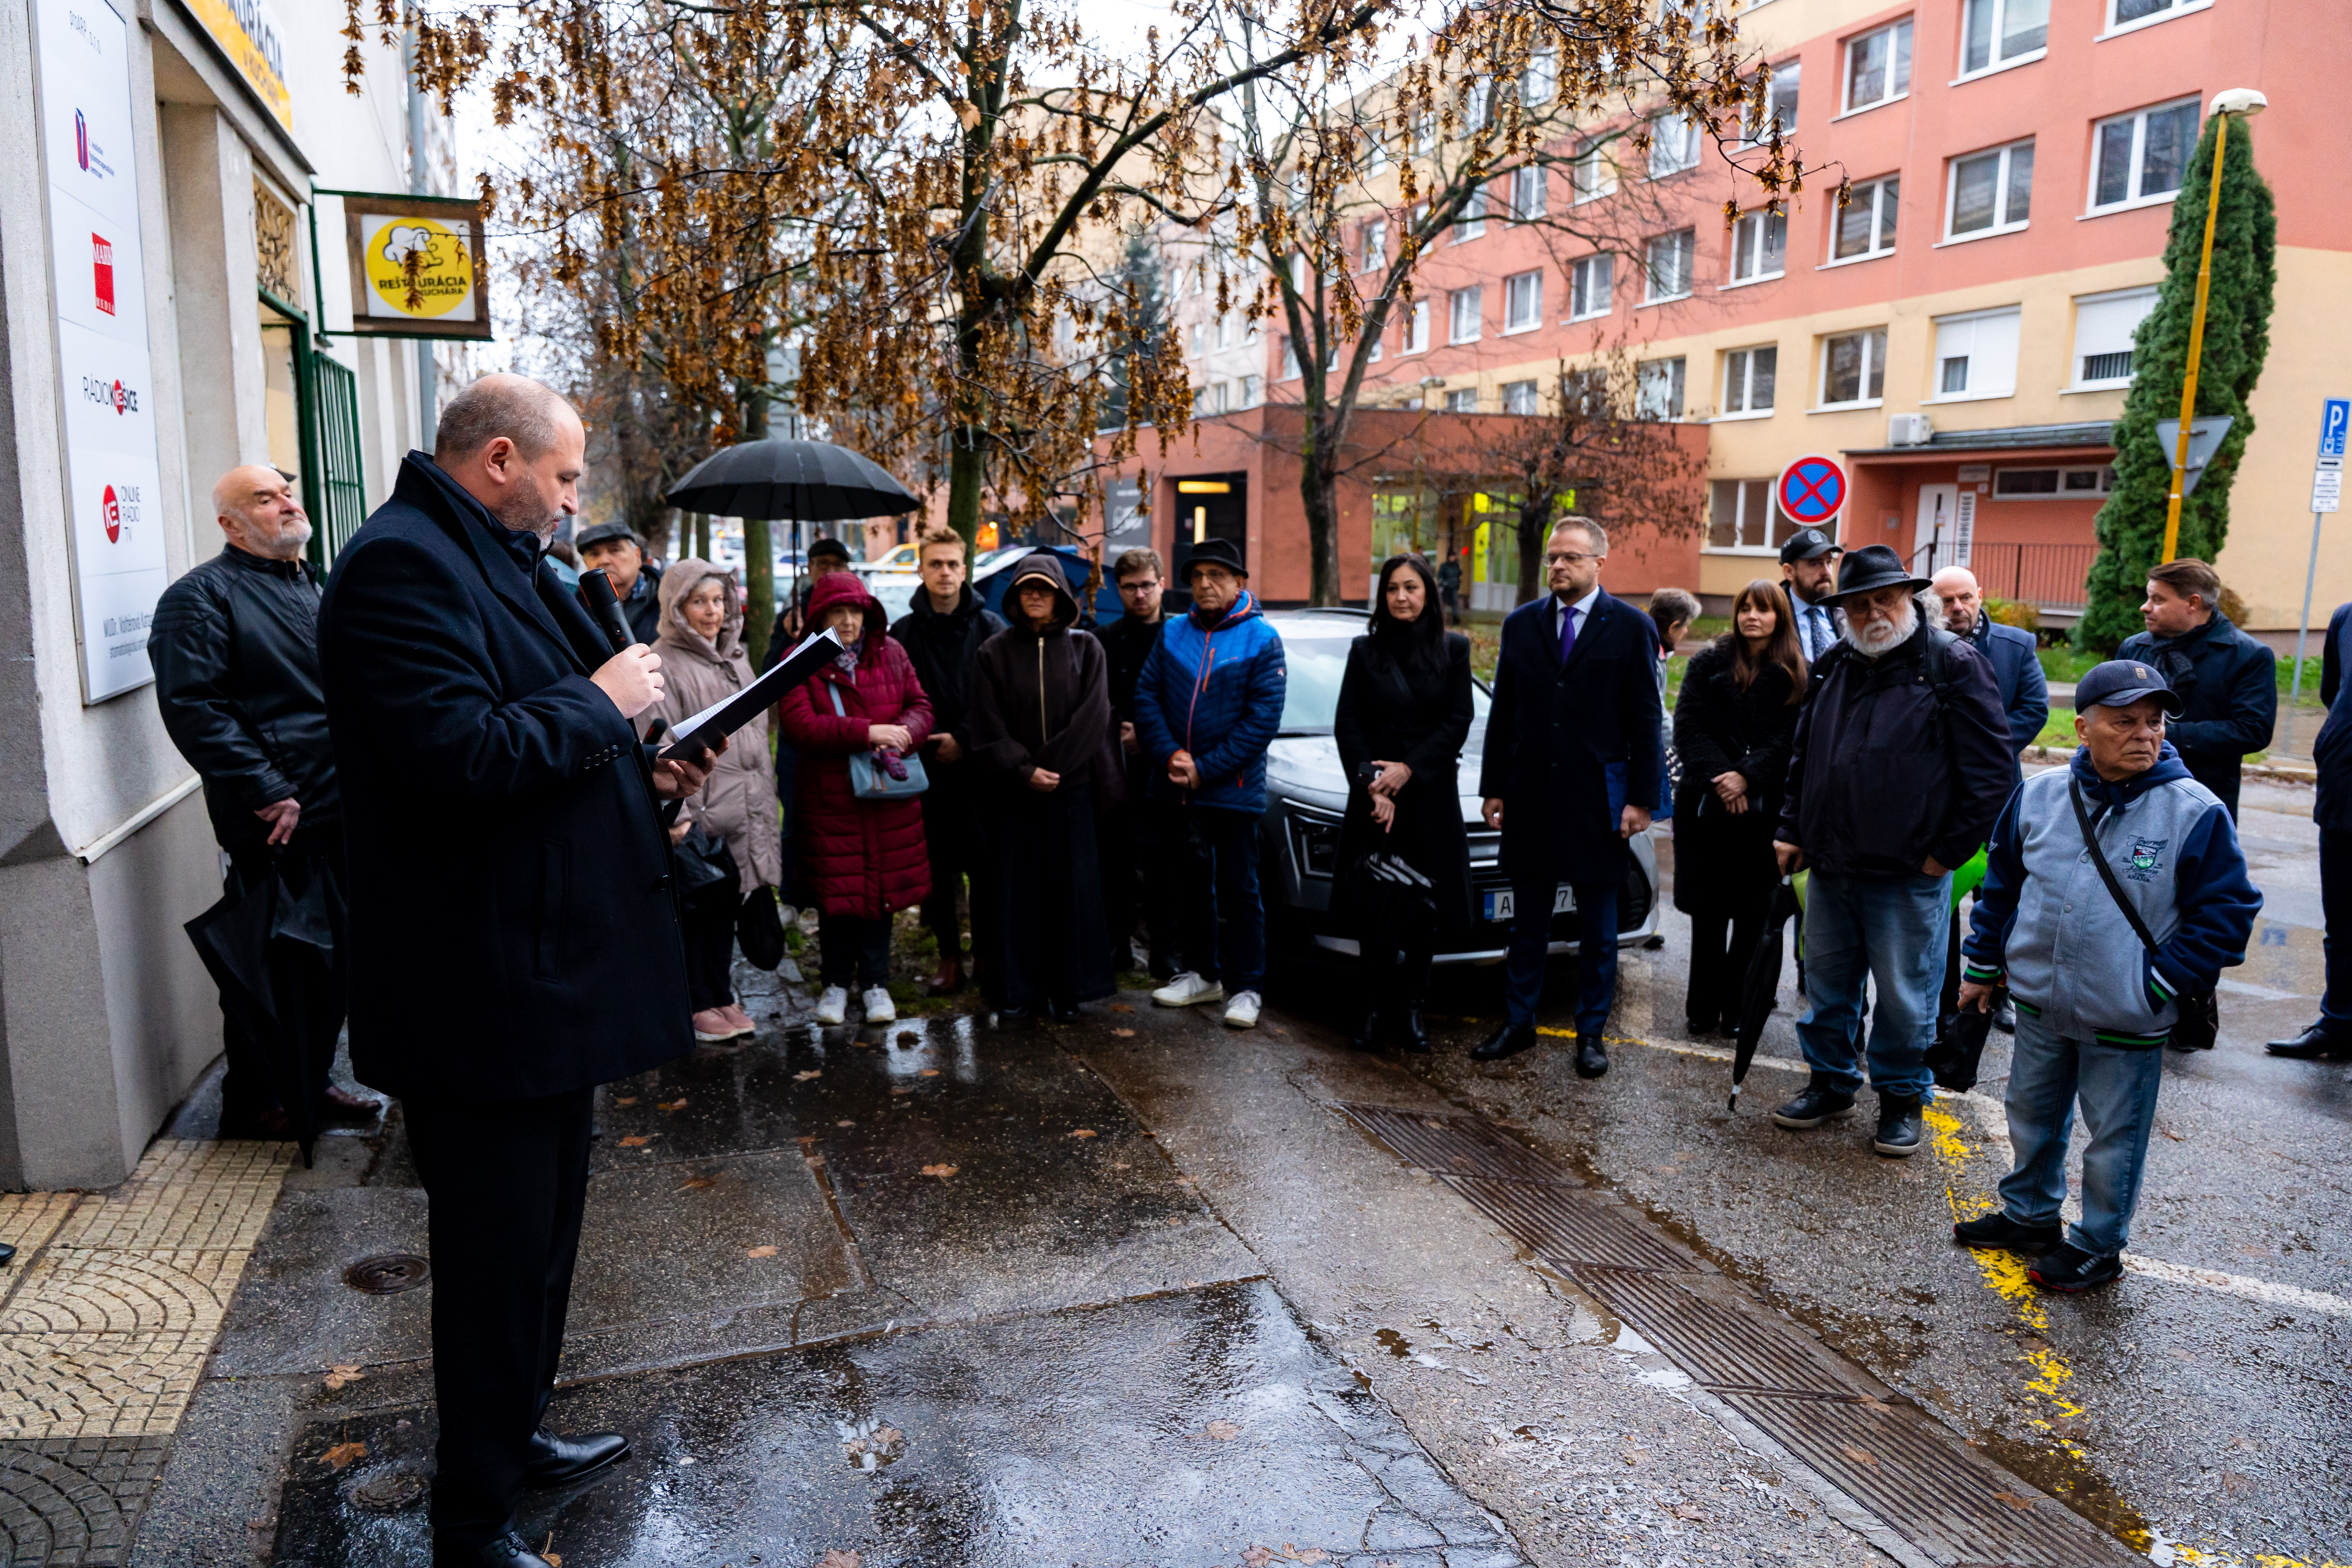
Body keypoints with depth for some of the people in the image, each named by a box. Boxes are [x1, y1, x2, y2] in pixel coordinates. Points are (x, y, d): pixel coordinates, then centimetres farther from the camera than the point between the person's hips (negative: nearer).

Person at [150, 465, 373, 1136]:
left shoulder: (310, 586, 19)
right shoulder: (203, 596, -8)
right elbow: (191, 705, -17)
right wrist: (267, 793, -20)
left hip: (338, 811, 8)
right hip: (275, 823, -8)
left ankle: (310, 1082, 28)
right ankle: (252, 1105, 14)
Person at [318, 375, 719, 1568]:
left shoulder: (488, 562, 16)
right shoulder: (403, 565, -18)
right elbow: (459, 754, -30)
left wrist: (642, 774, 9)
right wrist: (603, 705, -17)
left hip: (542, 972, 11)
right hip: (482, 995, -11)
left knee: (541, 1229, 23)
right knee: (498, 1256, 3)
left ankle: (514, 1435, 42)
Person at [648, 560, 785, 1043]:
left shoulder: (736, 659, 17)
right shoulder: (663, 664, -8)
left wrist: (764, 800, 18)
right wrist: (679, 815, -20)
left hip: (742, 810, 7)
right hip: (697, 809, -7)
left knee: (727, 904, 12)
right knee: (698, 907, 0)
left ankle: (720, 996, 22)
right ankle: (699, 1003, 12)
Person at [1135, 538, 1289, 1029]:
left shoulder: (1262, 641, -6)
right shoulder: (1173, 634, 7)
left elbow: (1263, 717, -12)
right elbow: (1146, 696, 4)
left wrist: (1204, 768, -15)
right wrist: (1170, 756, -12)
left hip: (1233, 790, -4)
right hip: (1175, 788, 5)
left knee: (1238, 889, 2)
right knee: (1192, 883, 15)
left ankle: (1245, 988, 11)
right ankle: (1202, 975, 29)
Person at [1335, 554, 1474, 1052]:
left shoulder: (1454, 649, 5)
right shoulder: (1365, 651, 7)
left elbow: (1459, 721, -1)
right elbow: (1346, 725, 2)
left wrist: (1408, 769, -11)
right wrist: (1371, 784, -10)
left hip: (1431, 796, 0)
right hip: (1374, 800, 0)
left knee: (1426, 909, 2)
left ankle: (1411, 1007, 14)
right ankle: (1374, 1010, 9)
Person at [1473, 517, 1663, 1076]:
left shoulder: (1631, 627, -1)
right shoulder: (1521, 624, 8)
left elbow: (1646, 719, -2)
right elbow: (1502, 712, 9)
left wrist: (1642, 798, -7)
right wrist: (1493, 788, 6)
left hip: (1597, 798, -3)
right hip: (1530, 795, 3)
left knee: (1598, 927, 8)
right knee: (1528, 920, 12)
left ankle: (1591, 1032, 19)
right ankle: (1520, 1023, 24)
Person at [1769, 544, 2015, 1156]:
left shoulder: (1953, 664, -9)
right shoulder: (1833, 665, 9)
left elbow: (1991, 768, -10)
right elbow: (1802, 754, 17)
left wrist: (1947, 851, -10)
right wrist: (1791, 830, 10)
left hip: (1909, 875, -5)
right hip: (1831, 865, 6)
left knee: (1905, 995, 6)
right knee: (1827, 984, 17)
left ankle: (1902, 1096, 25)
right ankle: (1831, 1082, 34)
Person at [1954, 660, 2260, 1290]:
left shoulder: (2196, 813, -13)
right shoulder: (2041, 795, -2)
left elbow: (2228, 911, -8)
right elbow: (2002, 882, 10)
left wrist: (2160, 984, -12)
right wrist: (1984, 964, 12)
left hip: (2126, 1024, -4)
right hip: (2039, 1003, 4)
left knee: (2113, 1139, 10)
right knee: (2032, 1115, 21)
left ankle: (2097, 1246, 30)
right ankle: (2029, 1215, 41)